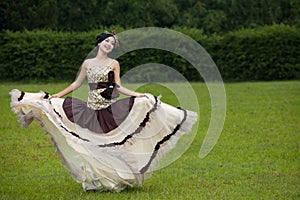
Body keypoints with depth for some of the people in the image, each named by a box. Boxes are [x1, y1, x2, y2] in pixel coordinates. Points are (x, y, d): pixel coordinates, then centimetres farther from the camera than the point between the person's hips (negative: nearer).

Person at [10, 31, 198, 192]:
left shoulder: (114, 64, 4)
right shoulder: (87, 63, 10)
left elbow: (118, 87, 0)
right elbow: (76, 84, 16)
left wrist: (138, 94, -14)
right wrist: (56, 96, 14)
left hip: (111, 109, -2)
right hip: (91, 109, 3)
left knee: (110, 145, -9)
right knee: (92, 146, 1)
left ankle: (113, 179, 0)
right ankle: (94, 180, 9)